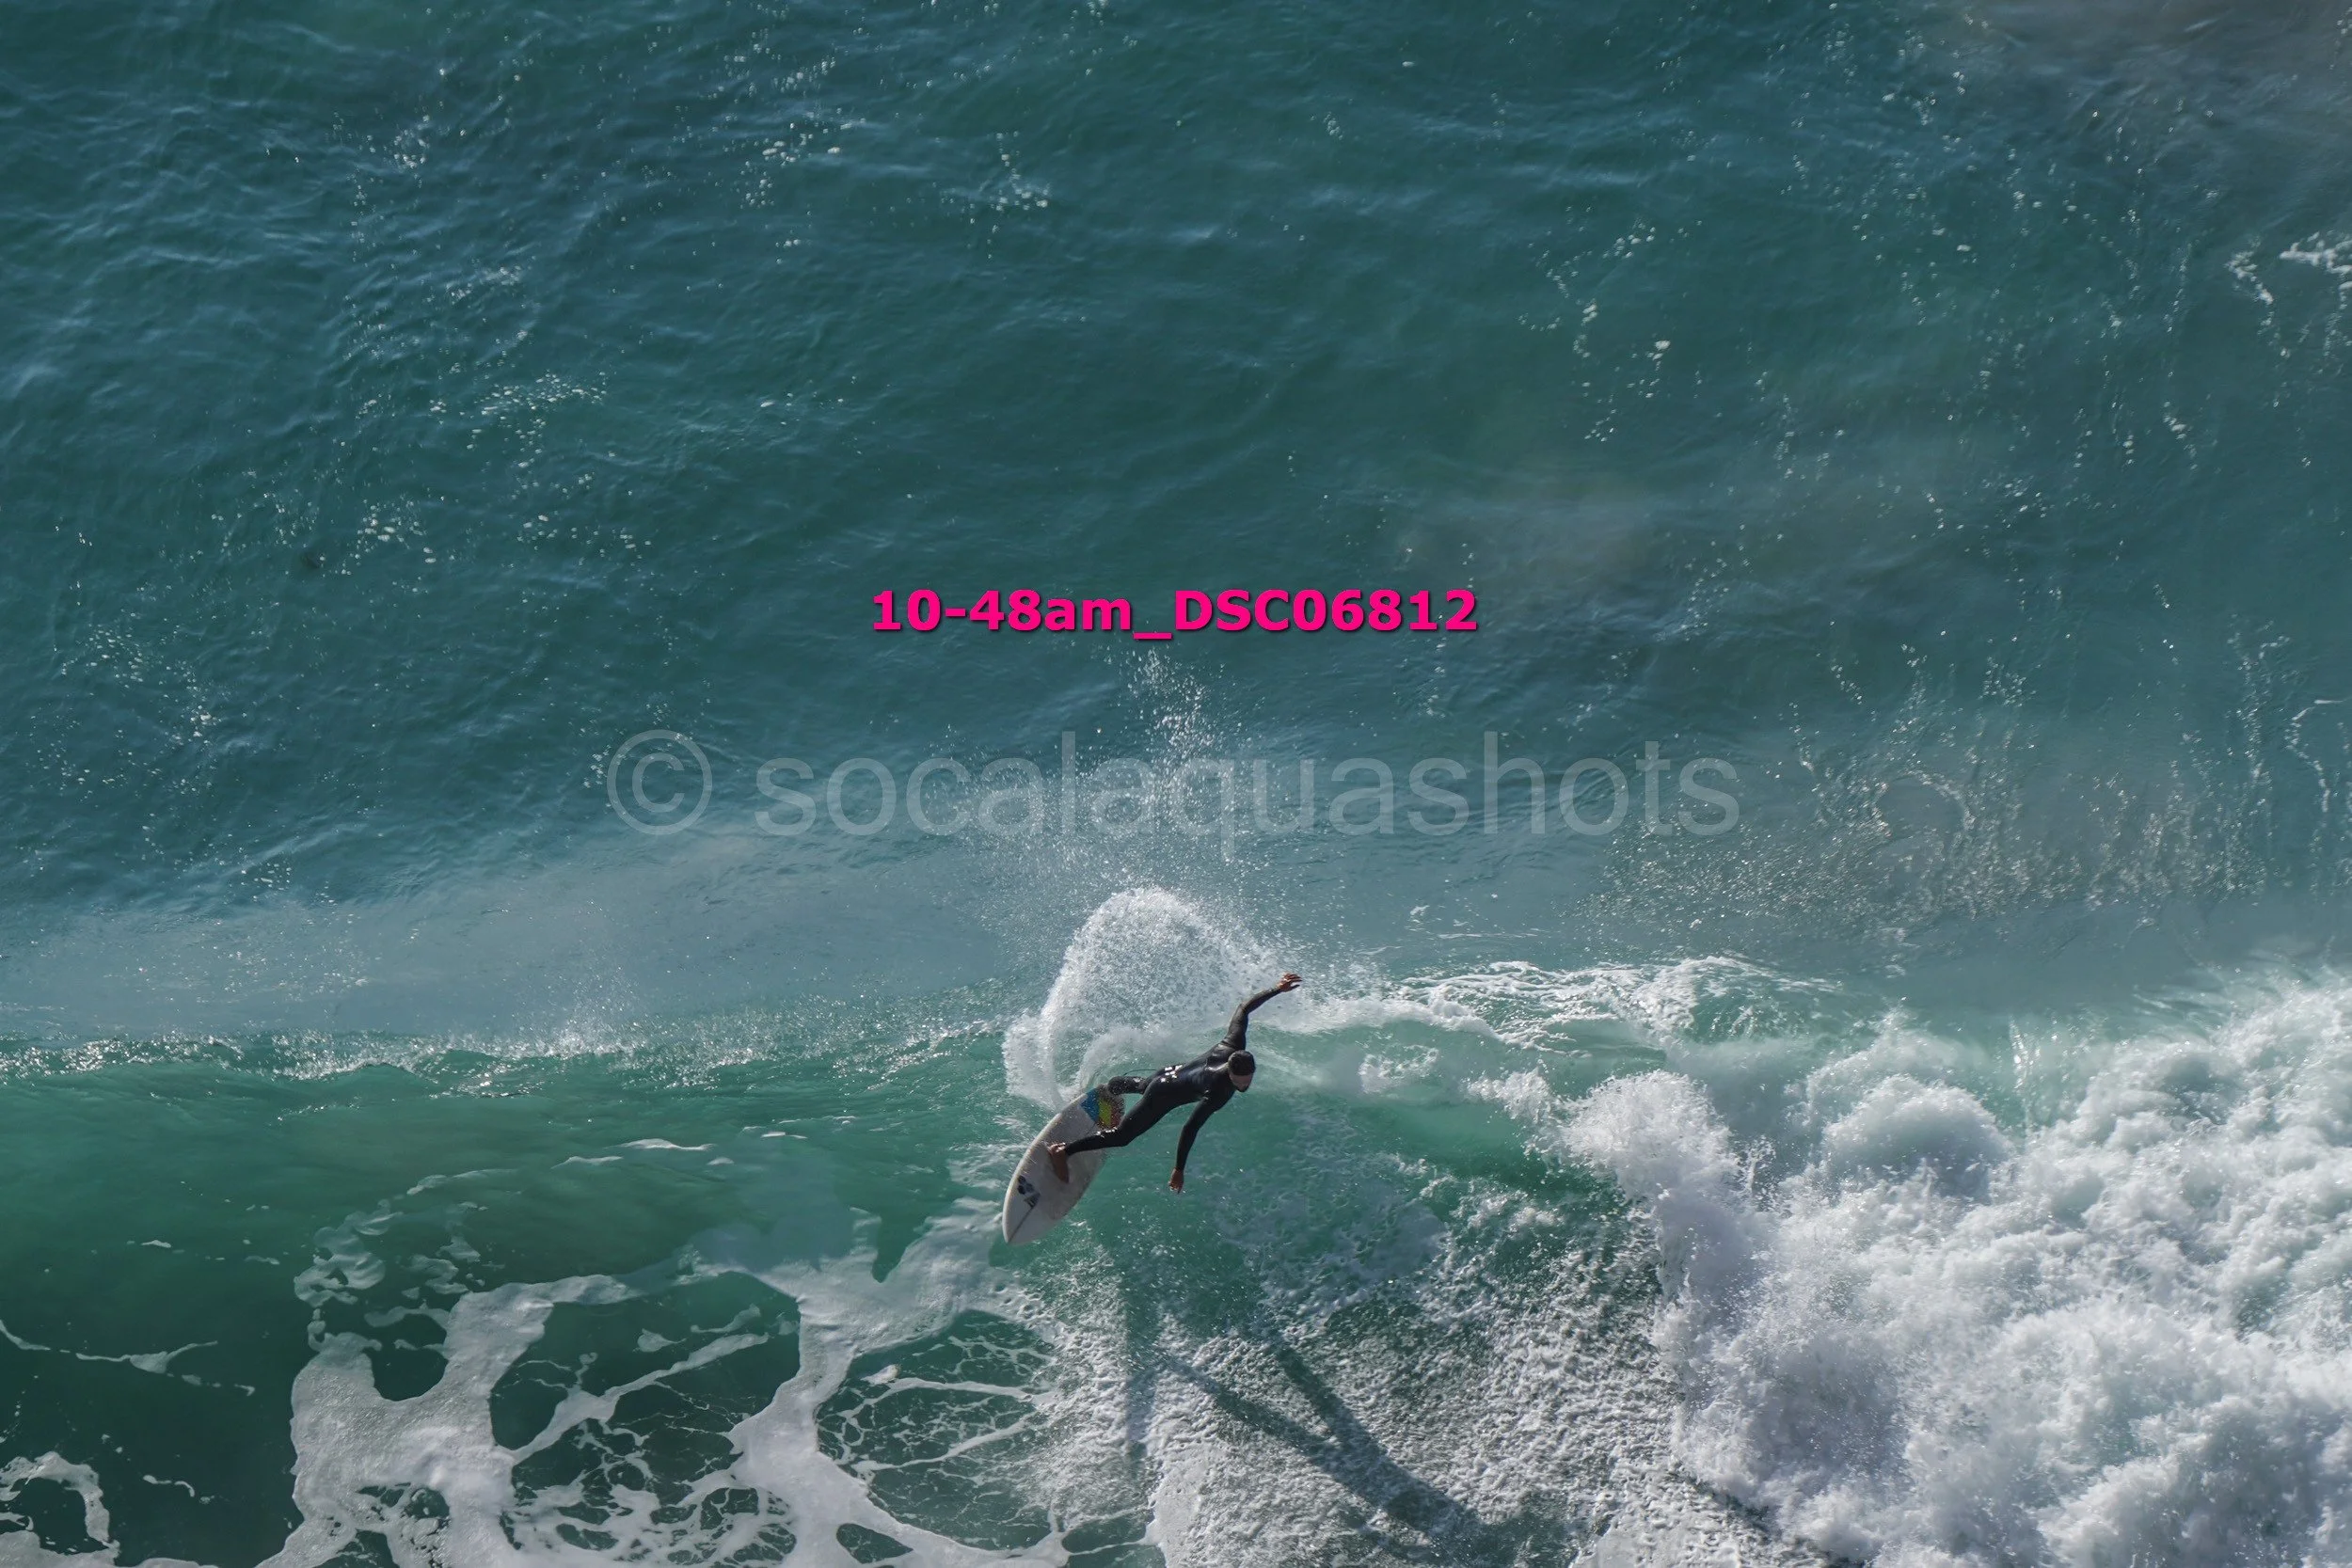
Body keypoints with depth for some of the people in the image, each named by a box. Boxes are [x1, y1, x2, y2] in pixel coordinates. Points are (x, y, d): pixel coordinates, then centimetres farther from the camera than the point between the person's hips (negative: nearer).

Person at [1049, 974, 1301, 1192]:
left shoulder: (1234, 1045, -28)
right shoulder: (1218, 1093, -43)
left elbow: (1243, 1009, -13)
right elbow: (1191, 1129, -41)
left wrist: (1278, 989, -5)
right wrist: (1179, 1170, -35)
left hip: (1172, 1072, 8)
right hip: (1164, 1098, -8)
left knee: (1141, 1085, 40)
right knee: (1122, 1136, 0)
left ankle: (1106, 1088, 71)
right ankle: (1062, 1151, 4)